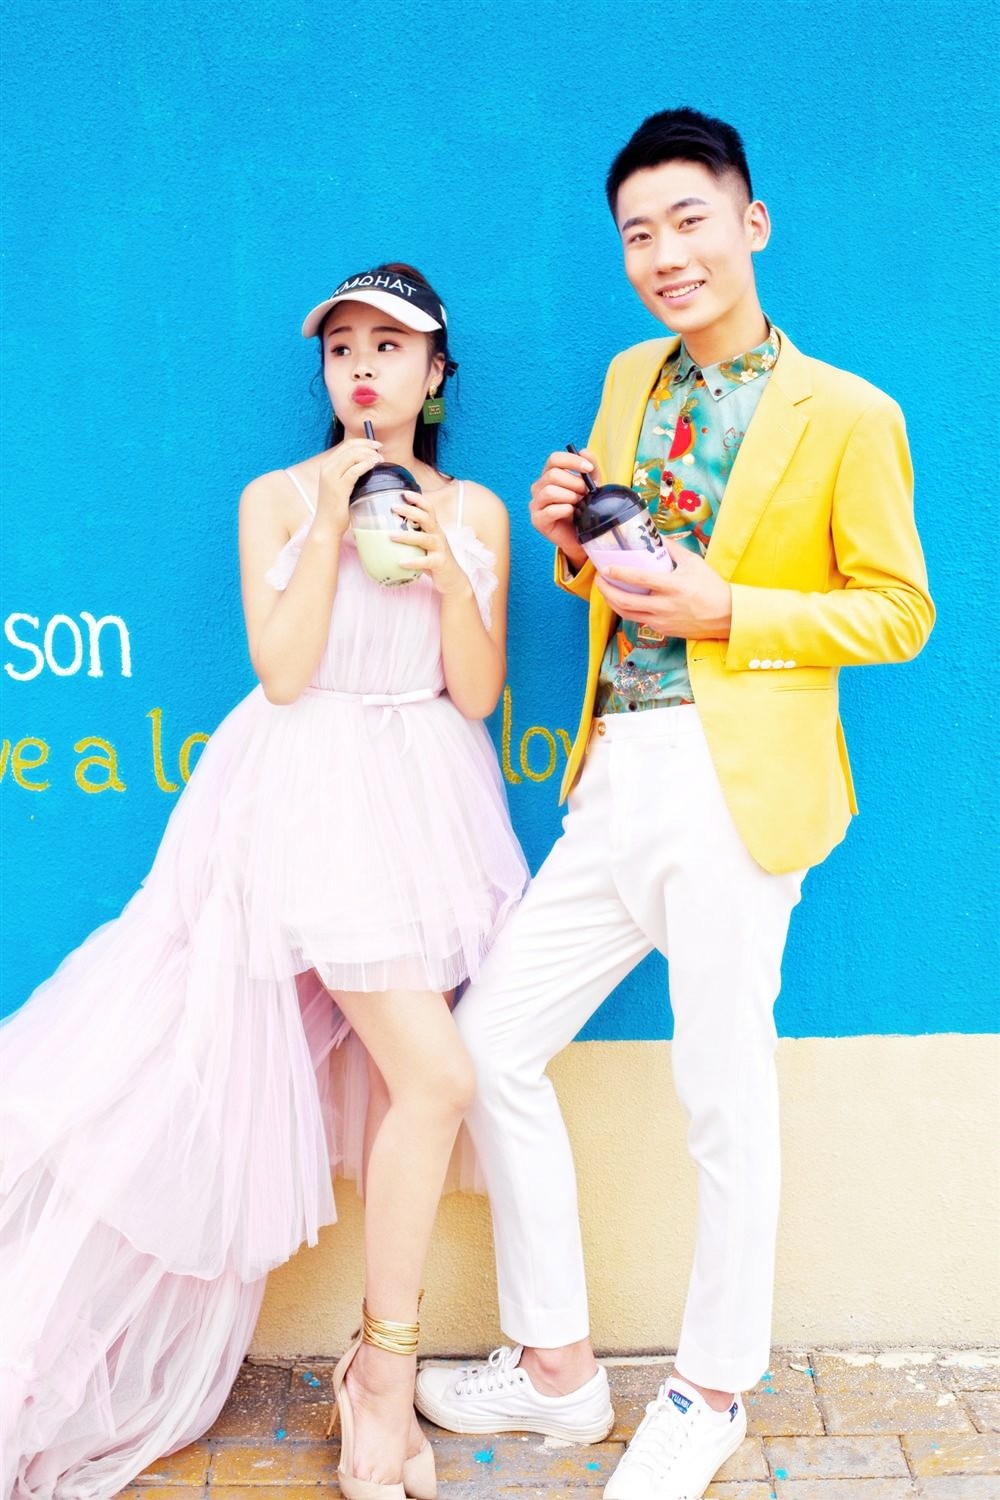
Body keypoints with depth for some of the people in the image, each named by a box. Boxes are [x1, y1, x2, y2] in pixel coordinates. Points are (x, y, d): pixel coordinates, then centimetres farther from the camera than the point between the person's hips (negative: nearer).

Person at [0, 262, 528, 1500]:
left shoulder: (474, 511, 11)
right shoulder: (277, 499, 3)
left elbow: (477, 693, 4)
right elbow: (282, 672, -9)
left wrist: (444, 574, -12)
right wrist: (332, 522, -11)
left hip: (425, 797, 4)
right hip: (310, 795, -4)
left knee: (397, 1082, 5)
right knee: (436, 1075, -14)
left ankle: (380, 1364, 20)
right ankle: (384, 1380, 5)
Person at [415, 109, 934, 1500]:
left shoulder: (848, 415, -4)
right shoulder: (631, 379, 13)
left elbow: (899, 611, -3)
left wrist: (728, 612, -14)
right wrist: (571, 533, 0)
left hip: (734, 784, -6)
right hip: (616, 775, 7)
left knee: (724, 1097, 6)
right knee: (491, 1043, 8)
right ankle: (556, 1366, 27)